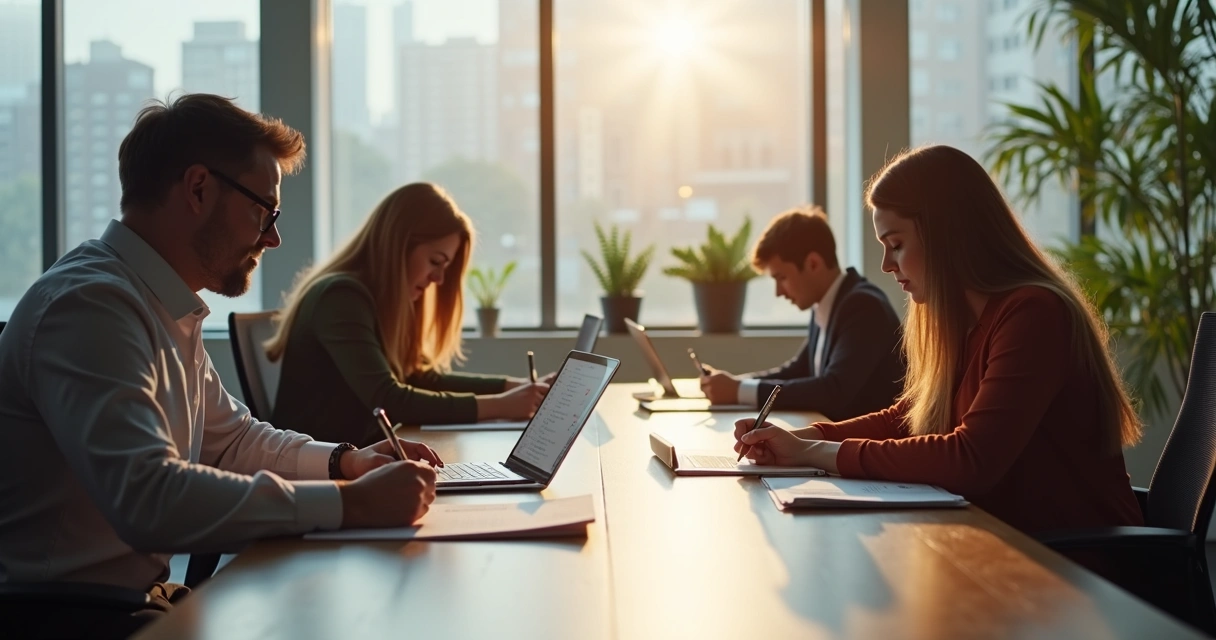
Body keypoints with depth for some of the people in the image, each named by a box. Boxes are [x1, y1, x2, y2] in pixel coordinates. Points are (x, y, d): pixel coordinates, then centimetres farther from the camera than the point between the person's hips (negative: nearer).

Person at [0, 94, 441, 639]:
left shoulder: (167, 308, 11)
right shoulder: (90, 305, -20)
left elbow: (231, 439, 23)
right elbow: (149, 498, -31)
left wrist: (346, 462, 6)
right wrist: (350, 502, -28)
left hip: (138, 595, 9)